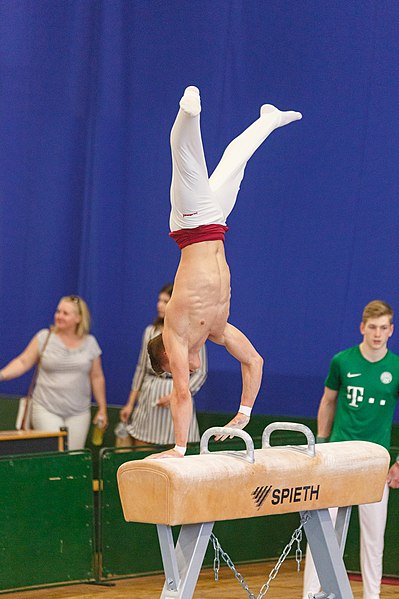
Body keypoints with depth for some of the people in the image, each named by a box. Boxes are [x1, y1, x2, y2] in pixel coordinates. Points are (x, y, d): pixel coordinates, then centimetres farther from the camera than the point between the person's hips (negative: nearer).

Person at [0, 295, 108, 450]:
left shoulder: (90, 343, 6)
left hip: (78, 413, 2)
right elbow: (23, 362, 1)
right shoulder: (44, 337, 1)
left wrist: (102, 408, 11)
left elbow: (97, 377, 11)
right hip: (46, 410, -2)